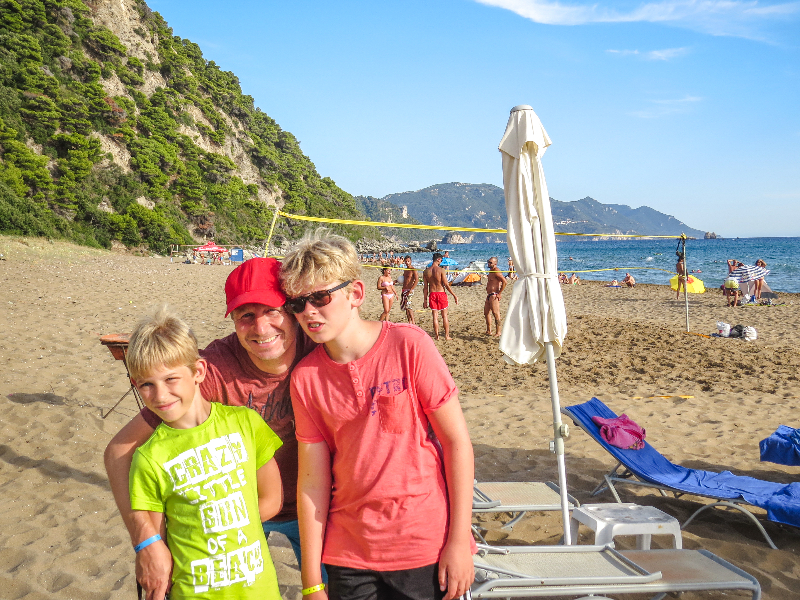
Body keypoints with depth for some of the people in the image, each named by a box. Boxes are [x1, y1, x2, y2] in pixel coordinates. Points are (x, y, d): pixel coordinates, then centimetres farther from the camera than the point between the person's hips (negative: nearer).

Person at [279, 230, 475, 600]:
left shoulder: (408, 345, -12)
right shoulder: (305, 377, -4)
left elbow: (457, 440, -9)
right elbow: (312, 479, -1)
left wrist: (459, 541, -10)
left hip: (427, 548, -2)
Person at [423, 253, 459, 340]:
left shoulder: (426, 271, 0)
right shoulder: (441, 270, -12)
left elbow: (425, 287, 3)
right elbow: (446, 285, -13)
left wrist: (425, 300, 8)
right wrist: (454, 295, -6)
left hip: (432, 294, 3)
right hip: (441, 294, -3)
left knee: (435, 316, 8)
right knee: (444, 316, 8)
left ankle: (436, 336, 11)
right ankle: (447, 335, 11)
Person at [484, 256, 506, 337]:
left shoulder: (496, 272, -13)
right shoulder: (491, 271, 17)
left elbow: (504, 282, -23)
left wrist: (499, 293, -20)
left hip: (494, 295, -11)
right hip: (489, 295, 11)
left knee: (496, 313, -9)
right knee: (486, 313, 13)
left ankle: (498, 332, -6)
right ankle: (489, 331, 20)